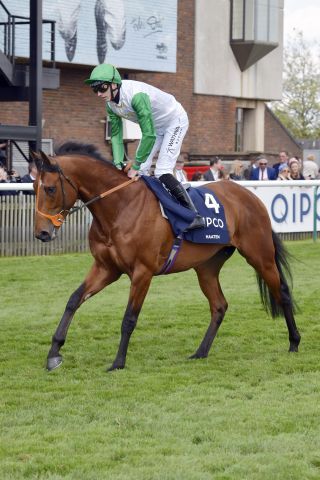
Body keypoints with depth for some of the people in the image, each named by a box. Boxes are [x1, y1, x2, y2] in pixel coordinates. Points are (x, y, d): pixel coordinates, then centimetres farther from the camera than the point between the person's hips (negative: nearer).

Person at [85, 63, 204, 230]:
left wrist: (136, 165, -32)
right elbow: (115, 135, -1)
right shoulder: (111, 103, -11)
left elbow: (149, 135, -38)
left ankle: (195, 216, -17)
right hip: (154, 125, 8)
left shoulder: (136, 95, -38)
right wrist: (118, 164, -13)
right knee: (140, 172, 2)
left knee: (162, 172, -19)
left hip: (175, 121, -8)